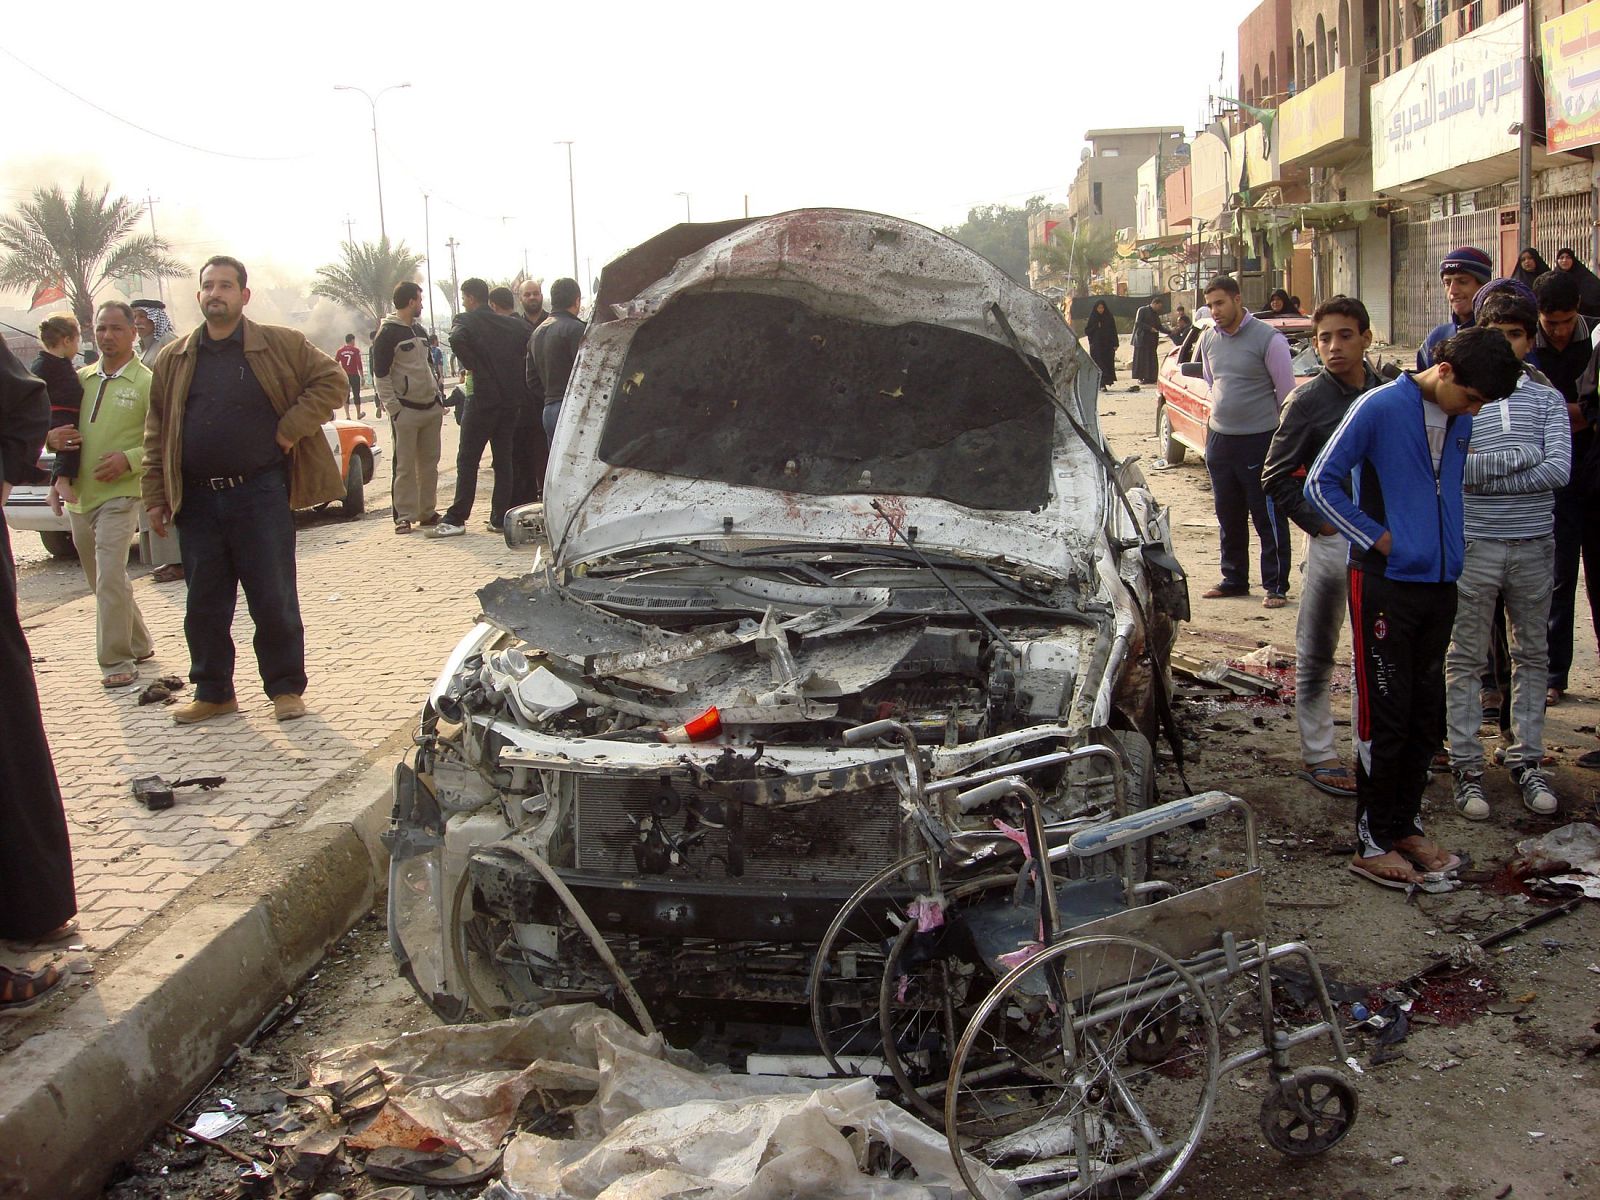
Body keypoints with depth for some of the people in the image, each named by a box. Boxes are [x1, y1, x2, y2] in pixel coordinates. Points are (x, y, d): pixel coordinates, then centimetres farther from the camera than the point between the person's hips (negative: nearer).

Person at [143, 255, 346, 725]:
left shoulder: (281, 346, 1)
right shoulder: (173, 362, 10)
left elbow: (332, 380, 0)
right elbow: (157, 434, 11)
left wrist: (291, 428, -8)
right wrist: (156, 497, 5)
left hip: (260, 495, -3)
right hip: (197, 501, 3)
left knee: (274, 600, 2)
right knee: (205, 605, 9)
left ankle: (286, 687, 14)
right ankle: (212, 692, 21)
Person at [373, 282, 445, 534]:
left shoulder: (420, 330, 16)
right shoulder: (388, 333, -8)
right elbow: (381, 374, -10)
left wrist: (440, 398, 15)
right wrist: (393, 408, -14)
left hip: (431, 408, 7)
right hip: (406, 410, -7)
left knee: (430, 464, 9)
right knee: (405, 466, -4)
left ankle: (428, 512, 16)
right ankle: (405, 516, 1)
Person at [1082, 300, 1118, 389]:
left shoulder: (1109, 317, 4)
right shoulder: (1092, 318, 1)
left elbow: (1114, 331, 3)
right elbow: (1086, 331, 0)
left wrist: (1115, 344, -3)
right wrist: (1096, 327, -15)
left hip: (1108, 344, 2)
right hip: (1096, 345, -2)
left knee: (1108, 363, 2)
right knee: (1099, 364, -8)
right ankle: (1102, 384, -13)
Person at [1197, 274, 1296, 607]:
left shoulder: (1268, 338, -9)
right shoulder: (1208, 340, 9)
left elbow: (1287, 392, -6)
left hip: (1260, 439, -6)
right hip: (1220, 439, 6)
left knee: (1268, 519, -2)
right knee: (1229, 518, 13)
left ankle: (1276, 586, 4)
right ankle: (1234, 579, 24)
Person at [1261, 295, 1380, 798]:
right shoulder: (1308, 401, -7)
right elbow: (1276, 478, -4)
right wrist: (1318, 522, -9)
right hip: (1333, 541, -5)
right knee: (1317, 653, 3)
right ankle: (1317, 755, 12)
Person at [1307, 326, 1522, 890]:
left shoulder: (1461, 422, 7)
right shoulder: (1379, 409, -12)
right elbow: (1321, 483, -10)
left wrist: (1451, 551, 9)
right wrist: (1378, 539, -11)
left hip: (1439, 584, 7)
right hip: (1385, 584, -6)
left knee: (1427, 717, 12)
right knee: (1385, 717, -2)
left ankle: (1406, 824, 26)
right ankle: (1372, 842, 8)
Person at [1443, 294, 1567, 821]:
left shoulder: (1548, 399, 5)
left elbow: (1559, 470, -9)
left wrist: (1484, 473, -14)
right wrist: (1523, 455, -14)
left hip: (1535, 545, 3)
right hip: (1475, 544, -2)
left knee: (1531, 656, 10)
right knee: (1465, 659, 2)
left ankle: (1527, 761, 20)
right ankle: (1466, 767, 10)